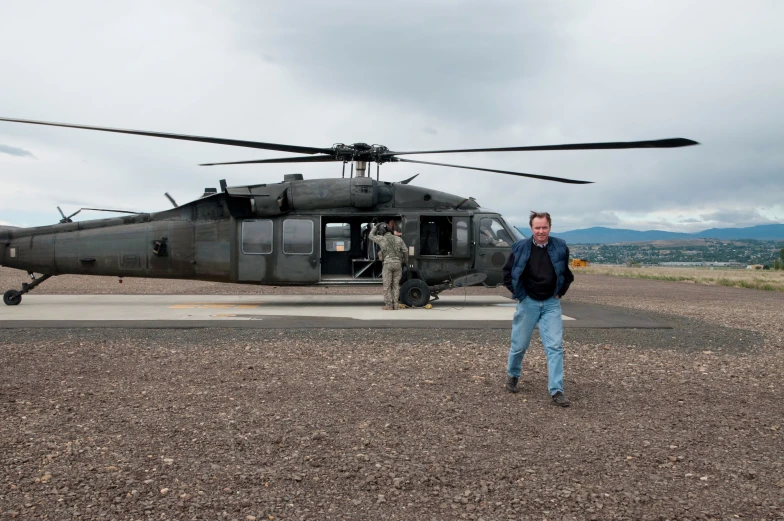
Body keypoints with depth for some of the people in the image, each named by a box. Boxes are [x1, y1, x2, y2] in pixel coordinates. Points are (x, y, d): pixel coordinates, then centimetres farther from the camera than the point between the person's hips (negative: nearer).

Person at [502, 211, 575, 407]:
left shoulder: (560, 248, -4)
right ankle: (512, 376, 36)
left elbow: (568, 274, 13)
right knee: (519, 345, 10)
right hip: (528, 303, -1)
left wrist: (560, 292, 5)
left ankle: (557, 390, -4)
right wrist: (518, 293, 0)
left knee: (555, 346, -6)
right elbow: (507, 273, 4)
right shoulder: (520, 248, -9)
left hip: (551, 304, 1)